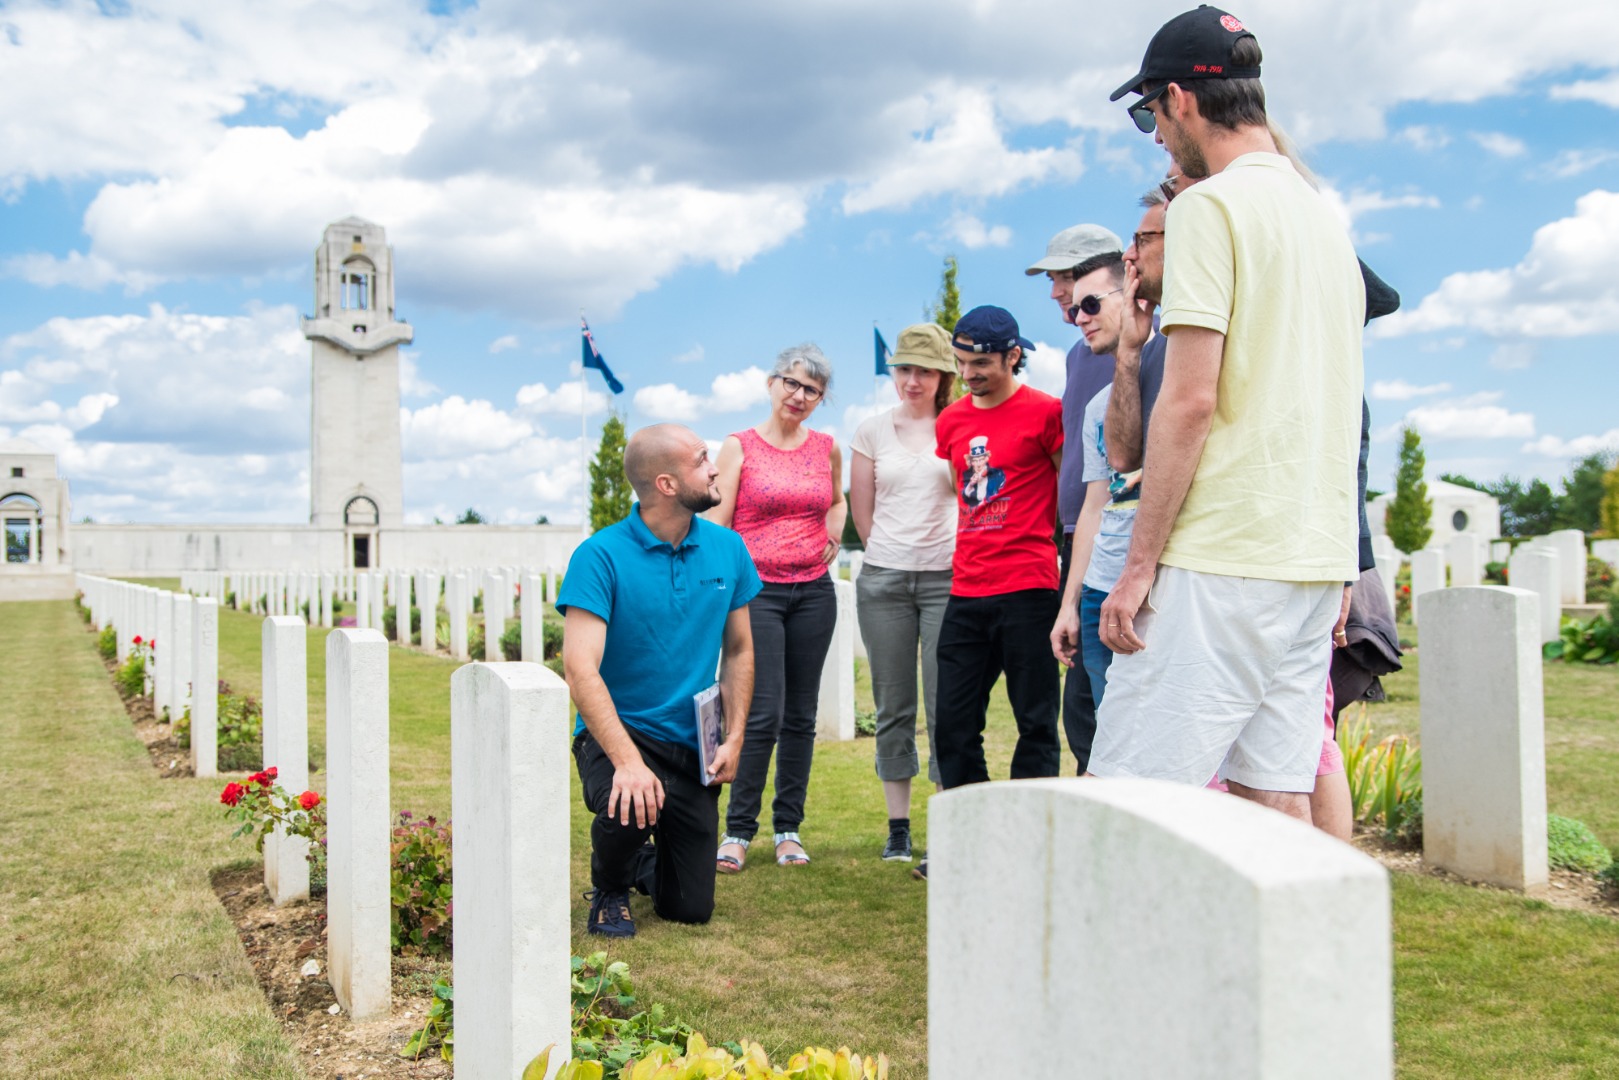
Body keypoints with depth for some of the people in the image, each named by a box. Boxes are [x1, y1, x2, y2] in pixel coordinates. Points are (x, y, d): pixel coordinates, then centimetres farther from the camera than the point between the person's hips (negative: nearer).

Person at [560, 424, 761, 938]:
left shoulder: (727, 550, 1)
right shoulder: (601, 556, -16)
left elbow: (739, 651, 10)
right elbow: (580, 669, -23)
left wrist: (734, 739, -3)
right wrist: (628, 762, -34)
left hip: (692, 743, 4)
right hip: (616, 732, -4)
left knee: (692, 909, 4)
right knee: (631, 807, -37)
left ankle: (643, 863, 41)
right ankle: (609, 887, 0)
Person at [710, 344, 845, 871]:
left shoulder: (827, 448, 10)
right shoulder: (738, 446, 0)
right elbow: (716, 523, -2)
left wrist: (834, 533, 10)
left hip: (814, 591, 4)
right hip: (757, 590, -4)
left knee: (801, 716, 7)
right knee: (764, 714, -10)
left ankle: (789, 829, 18)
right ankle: (738, 830, 4)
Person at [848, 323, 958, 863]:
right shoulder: (872, 431, 9)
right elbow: (862, 512, 12)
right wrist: (896, 559, 11)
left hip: (948, 579, -2)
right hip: (883, 581, 2)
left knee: (946, 706, -4)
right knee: (892, 709, 7)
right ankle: (897, 826, 16)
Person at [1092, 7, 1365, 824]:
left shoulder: (1209, 205, -8)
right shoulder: (1324, 217, 19)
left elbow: (1191, 400, -17)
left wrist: (1140, 563, -13)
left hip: (1223, 560, -9)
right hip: (1314, 558, 9)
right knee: (1274, 801, 11)